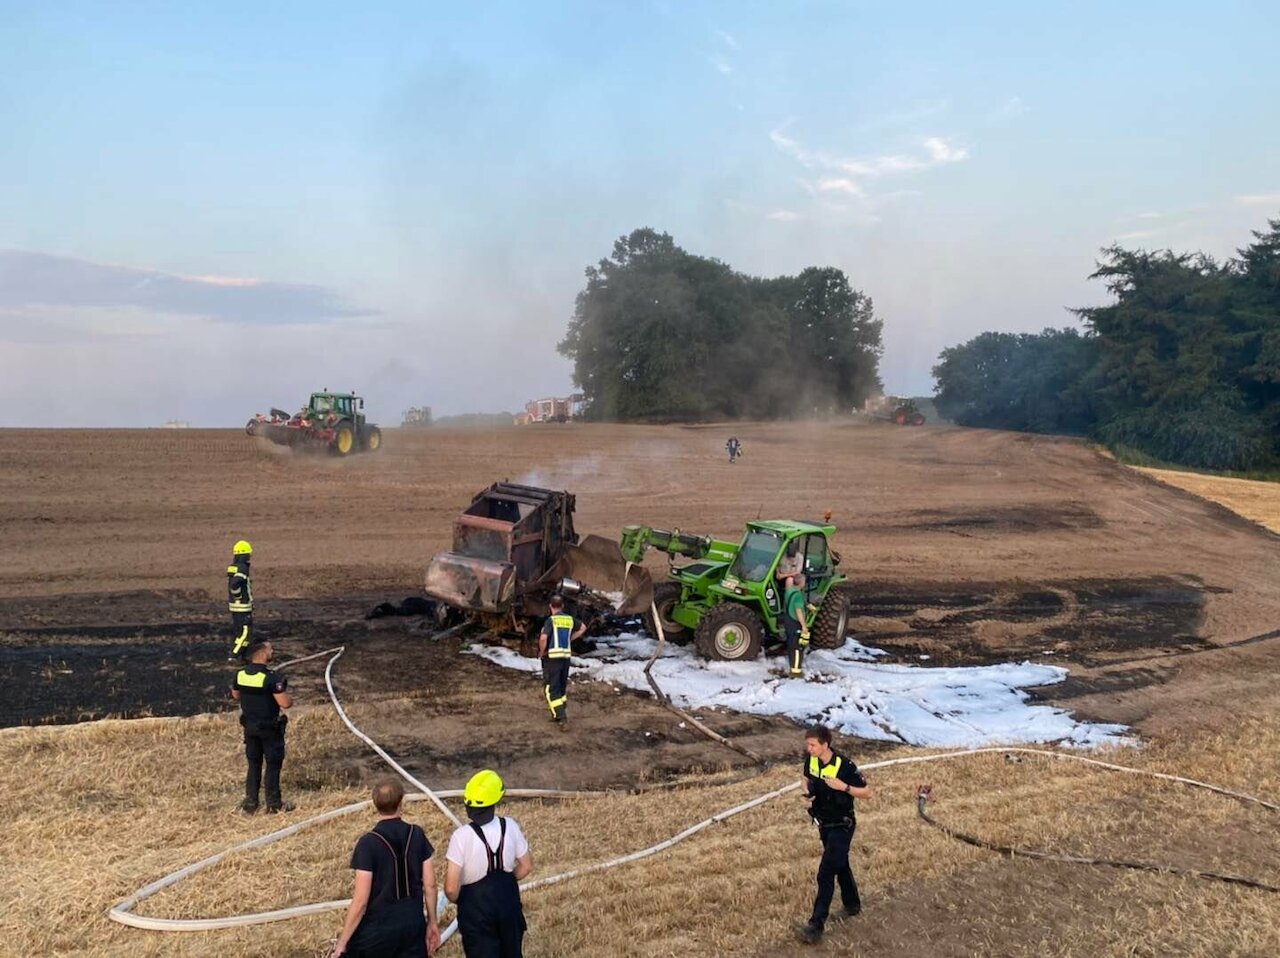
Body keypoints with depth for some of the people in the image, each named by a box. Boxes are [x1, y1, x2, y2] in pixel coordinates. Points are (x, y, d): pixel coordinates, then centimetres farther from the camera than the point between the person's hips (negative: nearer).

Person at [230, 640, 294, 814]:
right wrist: (289, 698, -5)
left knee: (254, 764, 17)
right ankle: (274, 804, 13)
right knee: (273, 764, 7)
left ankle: (250, 803, 22)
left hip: (250, 726, 6)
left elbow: (235, 695, 15)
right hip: (270, 728, -6)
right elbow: (285, 703, -25)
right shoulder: (271, 677, -24)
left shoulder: (240, 675, -3)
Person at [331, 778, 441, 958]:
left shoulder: (369, 843, -17)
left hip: (378, 928, -4)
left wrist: (341, 943, -8)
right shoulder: (417, 835, -5)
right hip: (414, 925, 4)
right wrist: (432, 922, 14)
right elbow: (430, 885, 0)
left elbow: (360, 901, -17)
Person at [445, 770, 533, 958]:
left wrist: (456, 899, 1)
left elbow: (451, 888, -21)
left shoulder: (462, 836, -22)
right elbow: (526, 866, 2)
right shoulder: (510, 827, -11)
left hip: (476, 907, -4)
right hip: (508, 902, 4)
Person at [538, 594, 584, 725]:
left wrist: (541, 652, -7)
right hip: (566, 657, 6)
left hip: (552, 658, -6)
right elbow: (583, 628, 25)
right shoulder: (569, 619, 7)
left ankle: (562, 716, -12)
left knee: (551, 689, -1)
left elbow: (543, 638, -24)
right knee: (562, 687, 18)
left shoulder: (551, 620, -11)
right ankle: (558, 714, 25)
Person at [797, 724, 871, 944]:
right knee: (840, 865, 24)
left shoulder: (845, 765, -26)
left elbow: (867, 792, -17)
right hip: (824, 824, 7)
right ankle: (852, 904, 45)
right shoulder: (811, 759, -8)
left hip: (841, 826, -7)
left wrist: (844, 786, -32)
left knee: (825, 873, -11)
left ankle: (816, 924, -8)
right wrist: (807, 790, -8)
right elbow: (806, 778, 14)